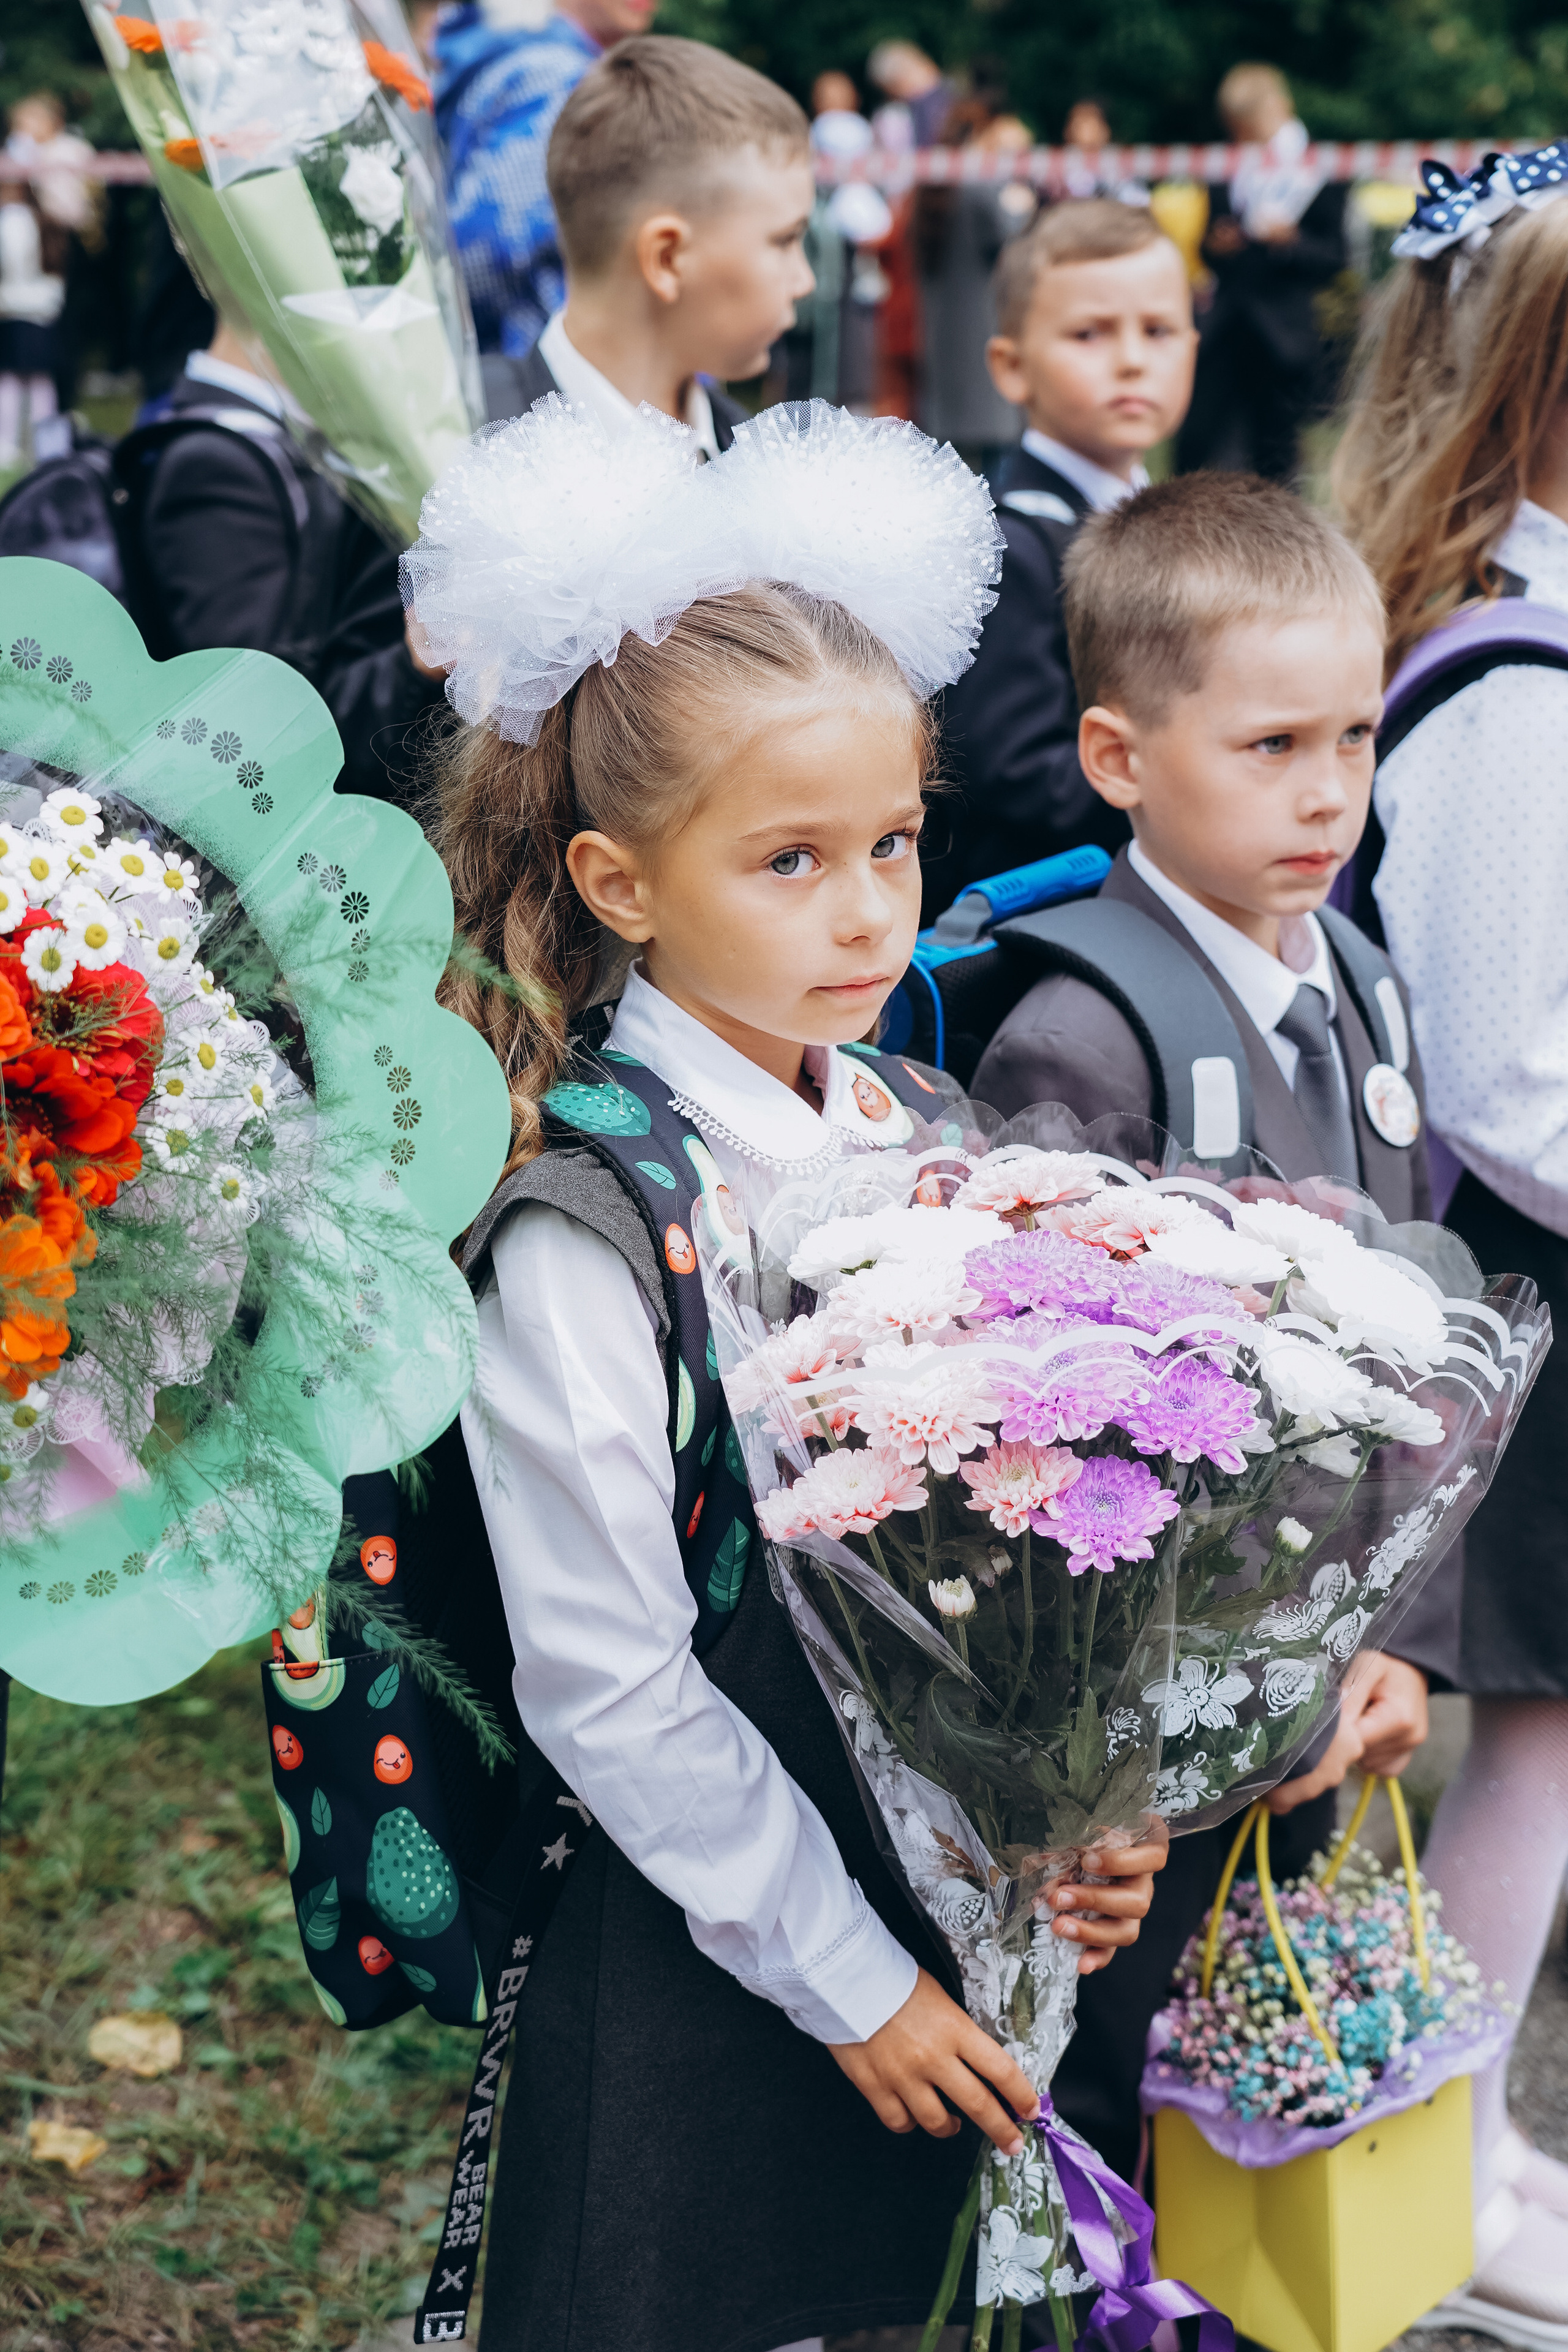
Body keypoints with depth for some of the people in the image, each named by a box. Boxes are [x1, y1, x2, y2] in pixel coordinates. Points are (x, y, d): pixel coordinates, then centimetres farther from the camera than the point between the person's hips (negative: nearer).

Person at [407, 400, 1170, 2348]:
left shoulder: (908, 1135, 0)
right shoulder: (585, 1237, -20)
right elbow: (608, 1690, -18)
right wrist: (847, 1973, -14)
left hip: (957, 1887, 6)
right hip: (711, 1963, -6)